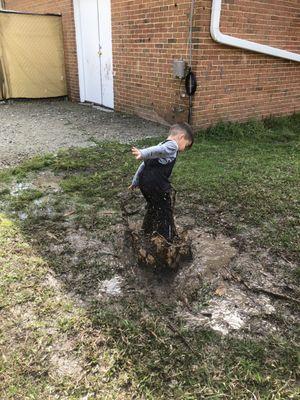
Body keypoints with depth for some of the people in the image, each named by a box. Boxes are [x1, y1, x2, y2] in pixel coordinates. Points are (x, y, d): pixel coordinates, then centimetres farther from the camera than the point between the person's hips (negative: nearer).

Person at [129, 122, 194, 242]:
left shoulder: (162, 145, 22)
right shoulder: (172, 145, -5)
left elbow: (144, 164, 23)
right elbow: (158, 150, -28)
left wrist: (135, 181, 27)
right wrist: (143, 154, -45)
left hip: (144, 182, 9)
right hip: (157, 185, -9)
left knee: (153, 207, 29)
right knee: (165, 211, 10)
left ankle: (147, 232, 45)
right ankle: (168, 240, 23)